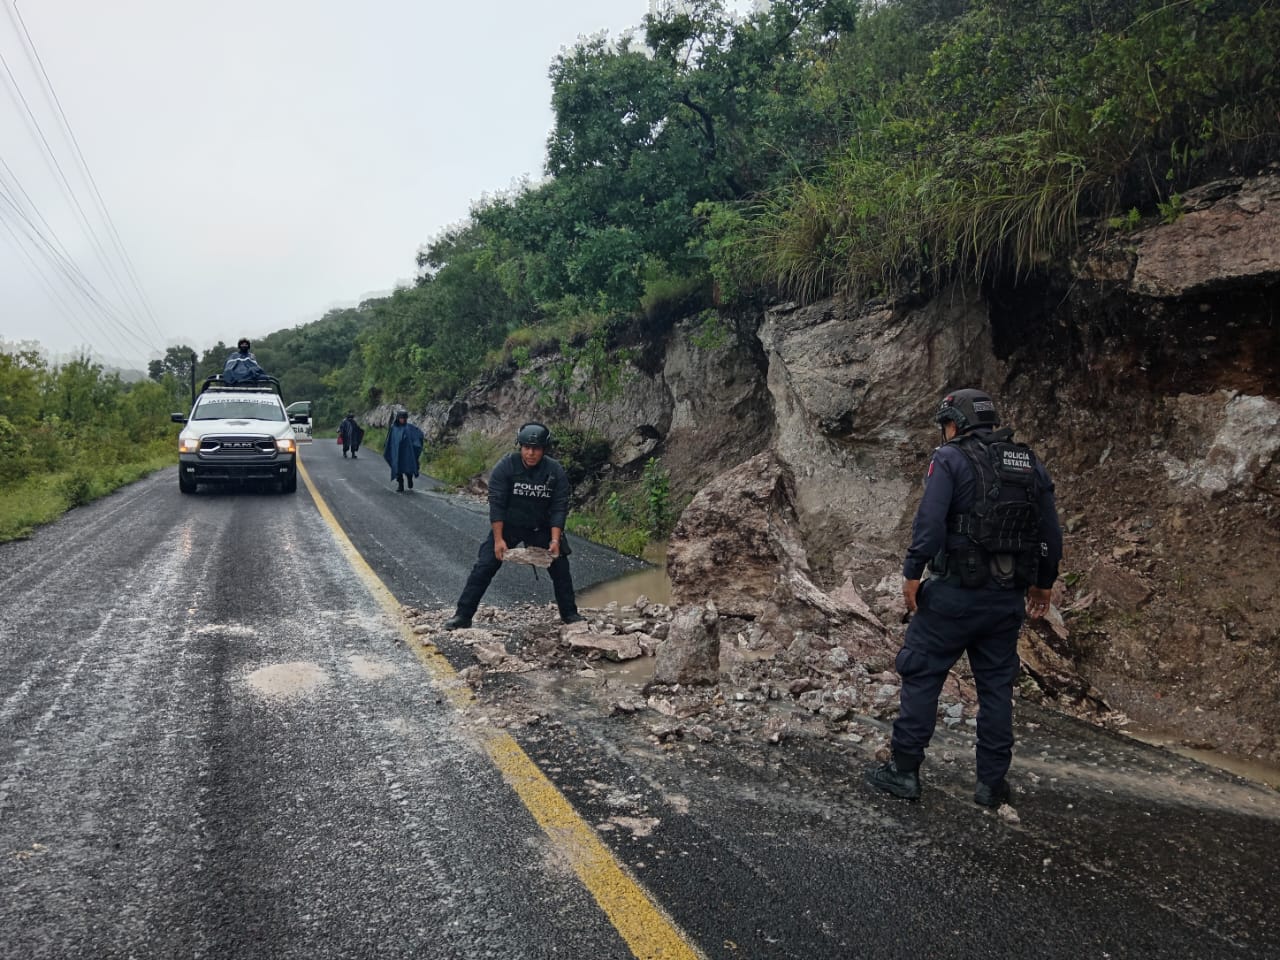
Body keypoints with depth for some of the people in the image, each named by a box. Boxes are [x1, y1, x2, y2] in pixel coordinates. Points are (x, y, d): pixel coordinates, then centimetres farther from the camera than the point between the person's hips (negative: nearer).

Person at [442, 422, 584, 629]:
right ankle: (462, 615, 0)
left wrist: (555, 540, -23)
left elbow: (559, 508, -13)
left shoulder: (556, 472, -14)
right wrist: (498, 539, -24)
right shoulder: (505, 467, -19)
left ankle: (569, 614, 19)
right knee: (484, 567, -8)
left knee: (560, 567, 2)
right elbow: (496, 504, -20)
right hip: (507, 526, -1)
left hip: (541, 528, 2)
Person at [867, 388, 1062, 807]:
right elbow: (1051, 532, 13)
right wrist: (1043, 581, 24)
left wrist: (912, 572, -13)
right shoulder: (1030, 463, 11)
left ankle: (904, 770, 8)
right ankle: (993, 782, 20)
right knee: (996, 685, 13)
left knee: (921, 674, 4)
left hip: (956, 591, -6)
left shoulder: (951, 459, -7)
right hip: (1009, 596, 6)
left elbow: (930, 520, -19)